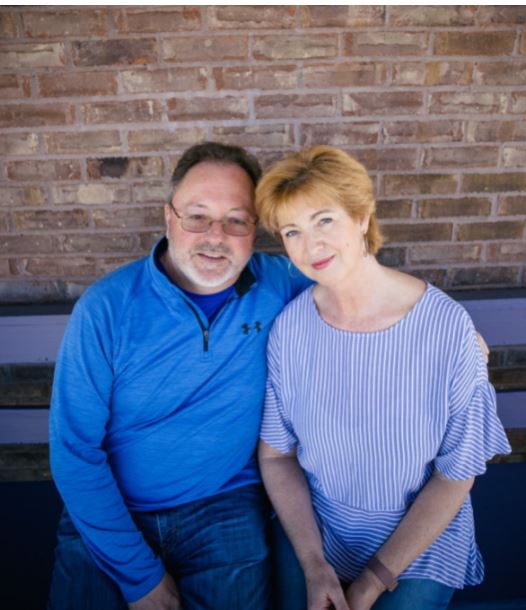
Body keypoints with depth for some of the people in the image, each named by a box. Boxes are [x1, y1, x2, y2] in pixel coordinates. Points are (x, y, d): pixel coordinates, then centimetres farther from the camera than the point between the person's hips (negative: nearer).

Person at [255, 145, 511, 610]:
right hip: (313, 531, 2)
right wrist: (314, 565, -13)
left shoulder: (446, 327, -20)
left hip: (420, 540, -1)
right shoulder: (290, 327, -12)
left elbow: (455, 477, -12)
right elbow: (277, 454, -4)